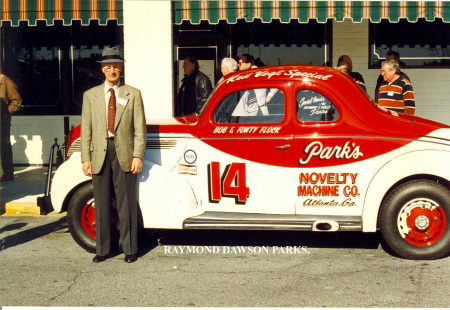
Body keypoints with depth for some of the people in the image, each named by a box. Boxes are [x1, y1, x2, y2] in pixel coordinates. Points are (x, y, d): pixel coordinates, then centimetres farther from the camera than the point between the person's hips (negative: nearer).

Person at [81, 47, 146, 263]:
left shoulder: (133, 94, 6)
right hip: (99, 154, 2)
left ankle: (130, 249, 11)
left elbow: (139, 128, 2)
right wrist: (86, 158, 0)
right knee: (102, 203, 7)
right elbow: (86, 130, 7)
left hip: (124, 154, -2)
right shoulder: (90, 95, 10)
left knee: (126, 203, 2)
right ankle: (102, 249, 16)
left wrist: (138, 155, -7)